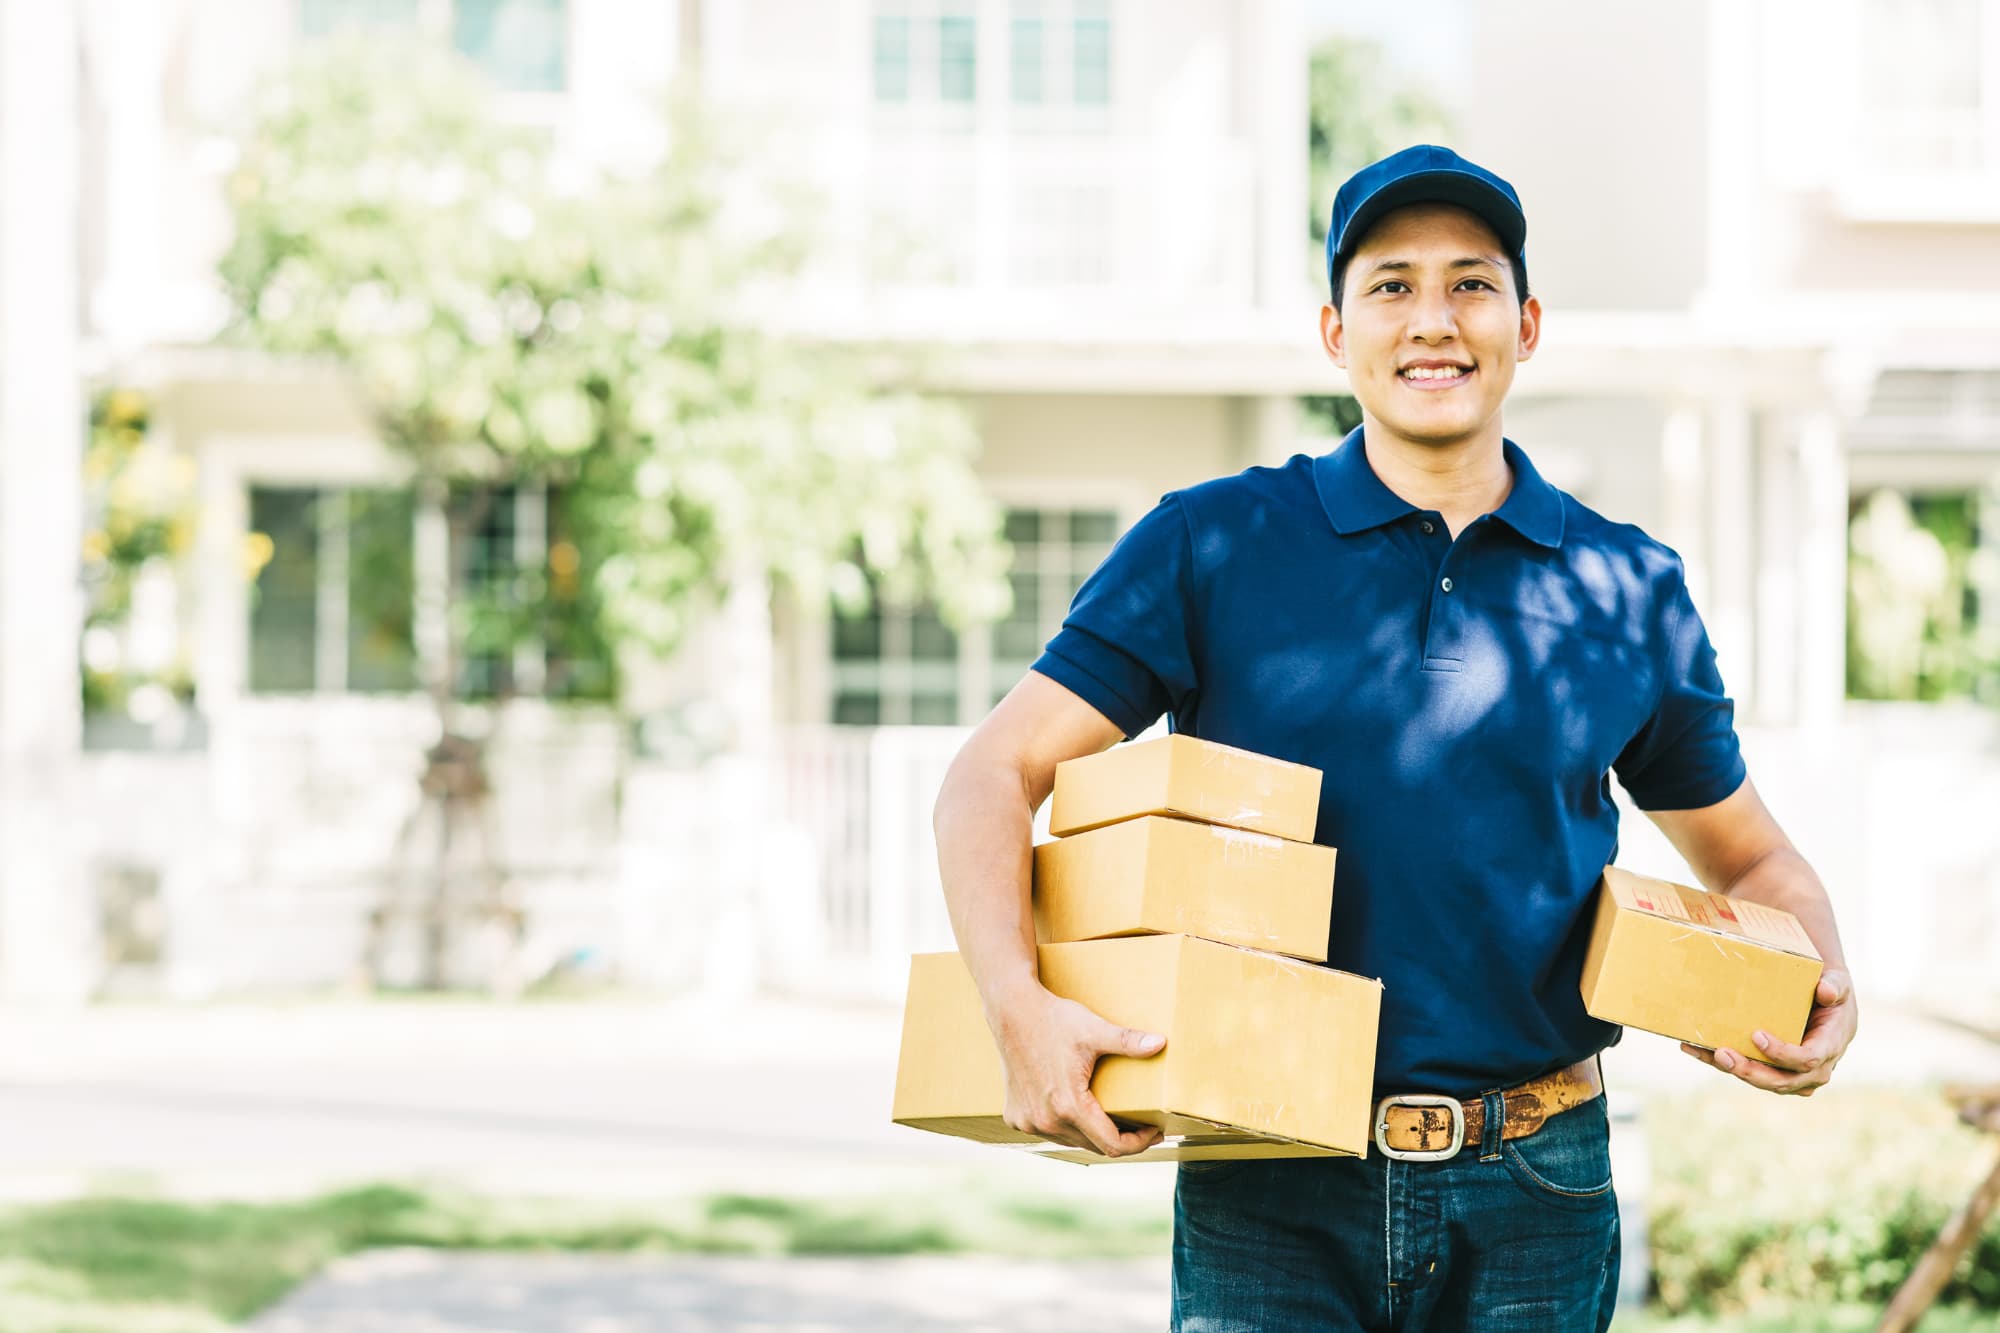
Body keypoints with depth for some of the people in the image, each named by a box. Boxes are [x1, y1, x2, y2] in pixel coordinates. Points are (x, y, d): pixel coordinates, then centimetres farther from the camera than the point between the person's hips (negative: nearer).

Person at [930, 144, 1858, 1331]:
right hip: (1273, 1196, -2)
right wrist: (1022, 1009, -16)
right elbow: (992, 778, 1)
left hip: (1533, 1199, 2)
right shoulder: (1211, 547, 2)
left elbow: (1751, 857, 20)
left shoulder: (1629, 589, 8)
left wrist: (1824, 989, -2)